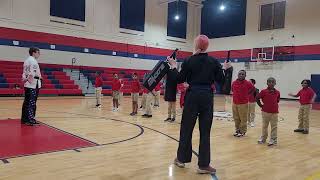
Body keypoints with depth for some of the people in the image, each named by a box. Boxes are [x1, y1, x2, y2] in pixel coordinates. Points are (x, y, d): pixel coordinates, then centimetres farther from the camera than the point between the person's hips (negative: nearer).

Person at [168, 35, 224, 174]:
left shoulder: (189, 61, -5)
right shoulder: (214, 62, 0)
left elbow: (180, 80, -1)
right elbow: (220, 80, 4)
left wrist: (174, 66, 11)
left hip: (192, 96, -1)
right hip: (207, 97, 1)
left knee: (186, 127, 11)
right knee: (205, 130, 6)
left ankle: (181, 158, 24)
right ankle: (203, 165, 10)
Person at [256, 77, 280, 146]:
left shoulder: (277, 92, -1)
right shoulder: (264, 91, -8)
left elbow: (278, 100, 16)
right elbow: (257, 98, -3)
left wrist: (275, 106, 6)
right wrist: (261, 105, -3)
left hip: (274, 112, 1)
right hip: (265, 112, -1)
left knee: (274, 126, 5)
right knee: (264, 126, 12)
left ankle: (273, 139, 16)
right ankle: (263, 138, 26)